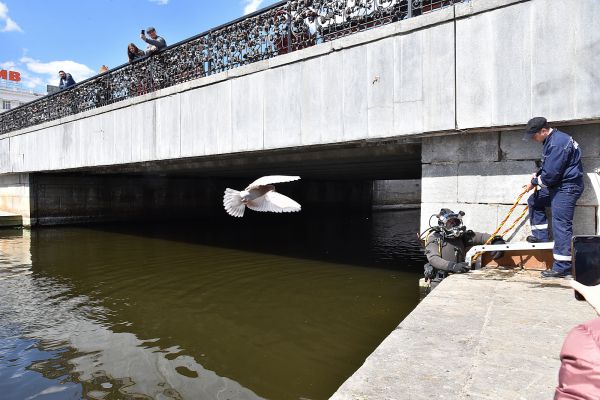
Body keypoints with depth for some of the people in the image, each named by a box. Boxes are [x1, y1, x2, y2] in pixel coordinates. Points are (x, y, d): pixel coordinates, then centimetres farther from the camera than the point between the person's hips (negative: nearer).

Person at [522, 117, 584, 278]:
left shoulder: (557, 144, -22)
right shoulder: (552, 140, 12)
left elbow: (551, 174, -24)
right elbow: (548, 167, 22)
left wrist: (534, 182, -9)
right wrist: (537, 174, 6)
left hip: (567, 188, -11)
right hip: (557, 186, 11)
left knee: (561, 226, -9)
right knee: (534, 201, 19)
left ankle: (562, 268, -5)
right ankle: (540, 235, 22)